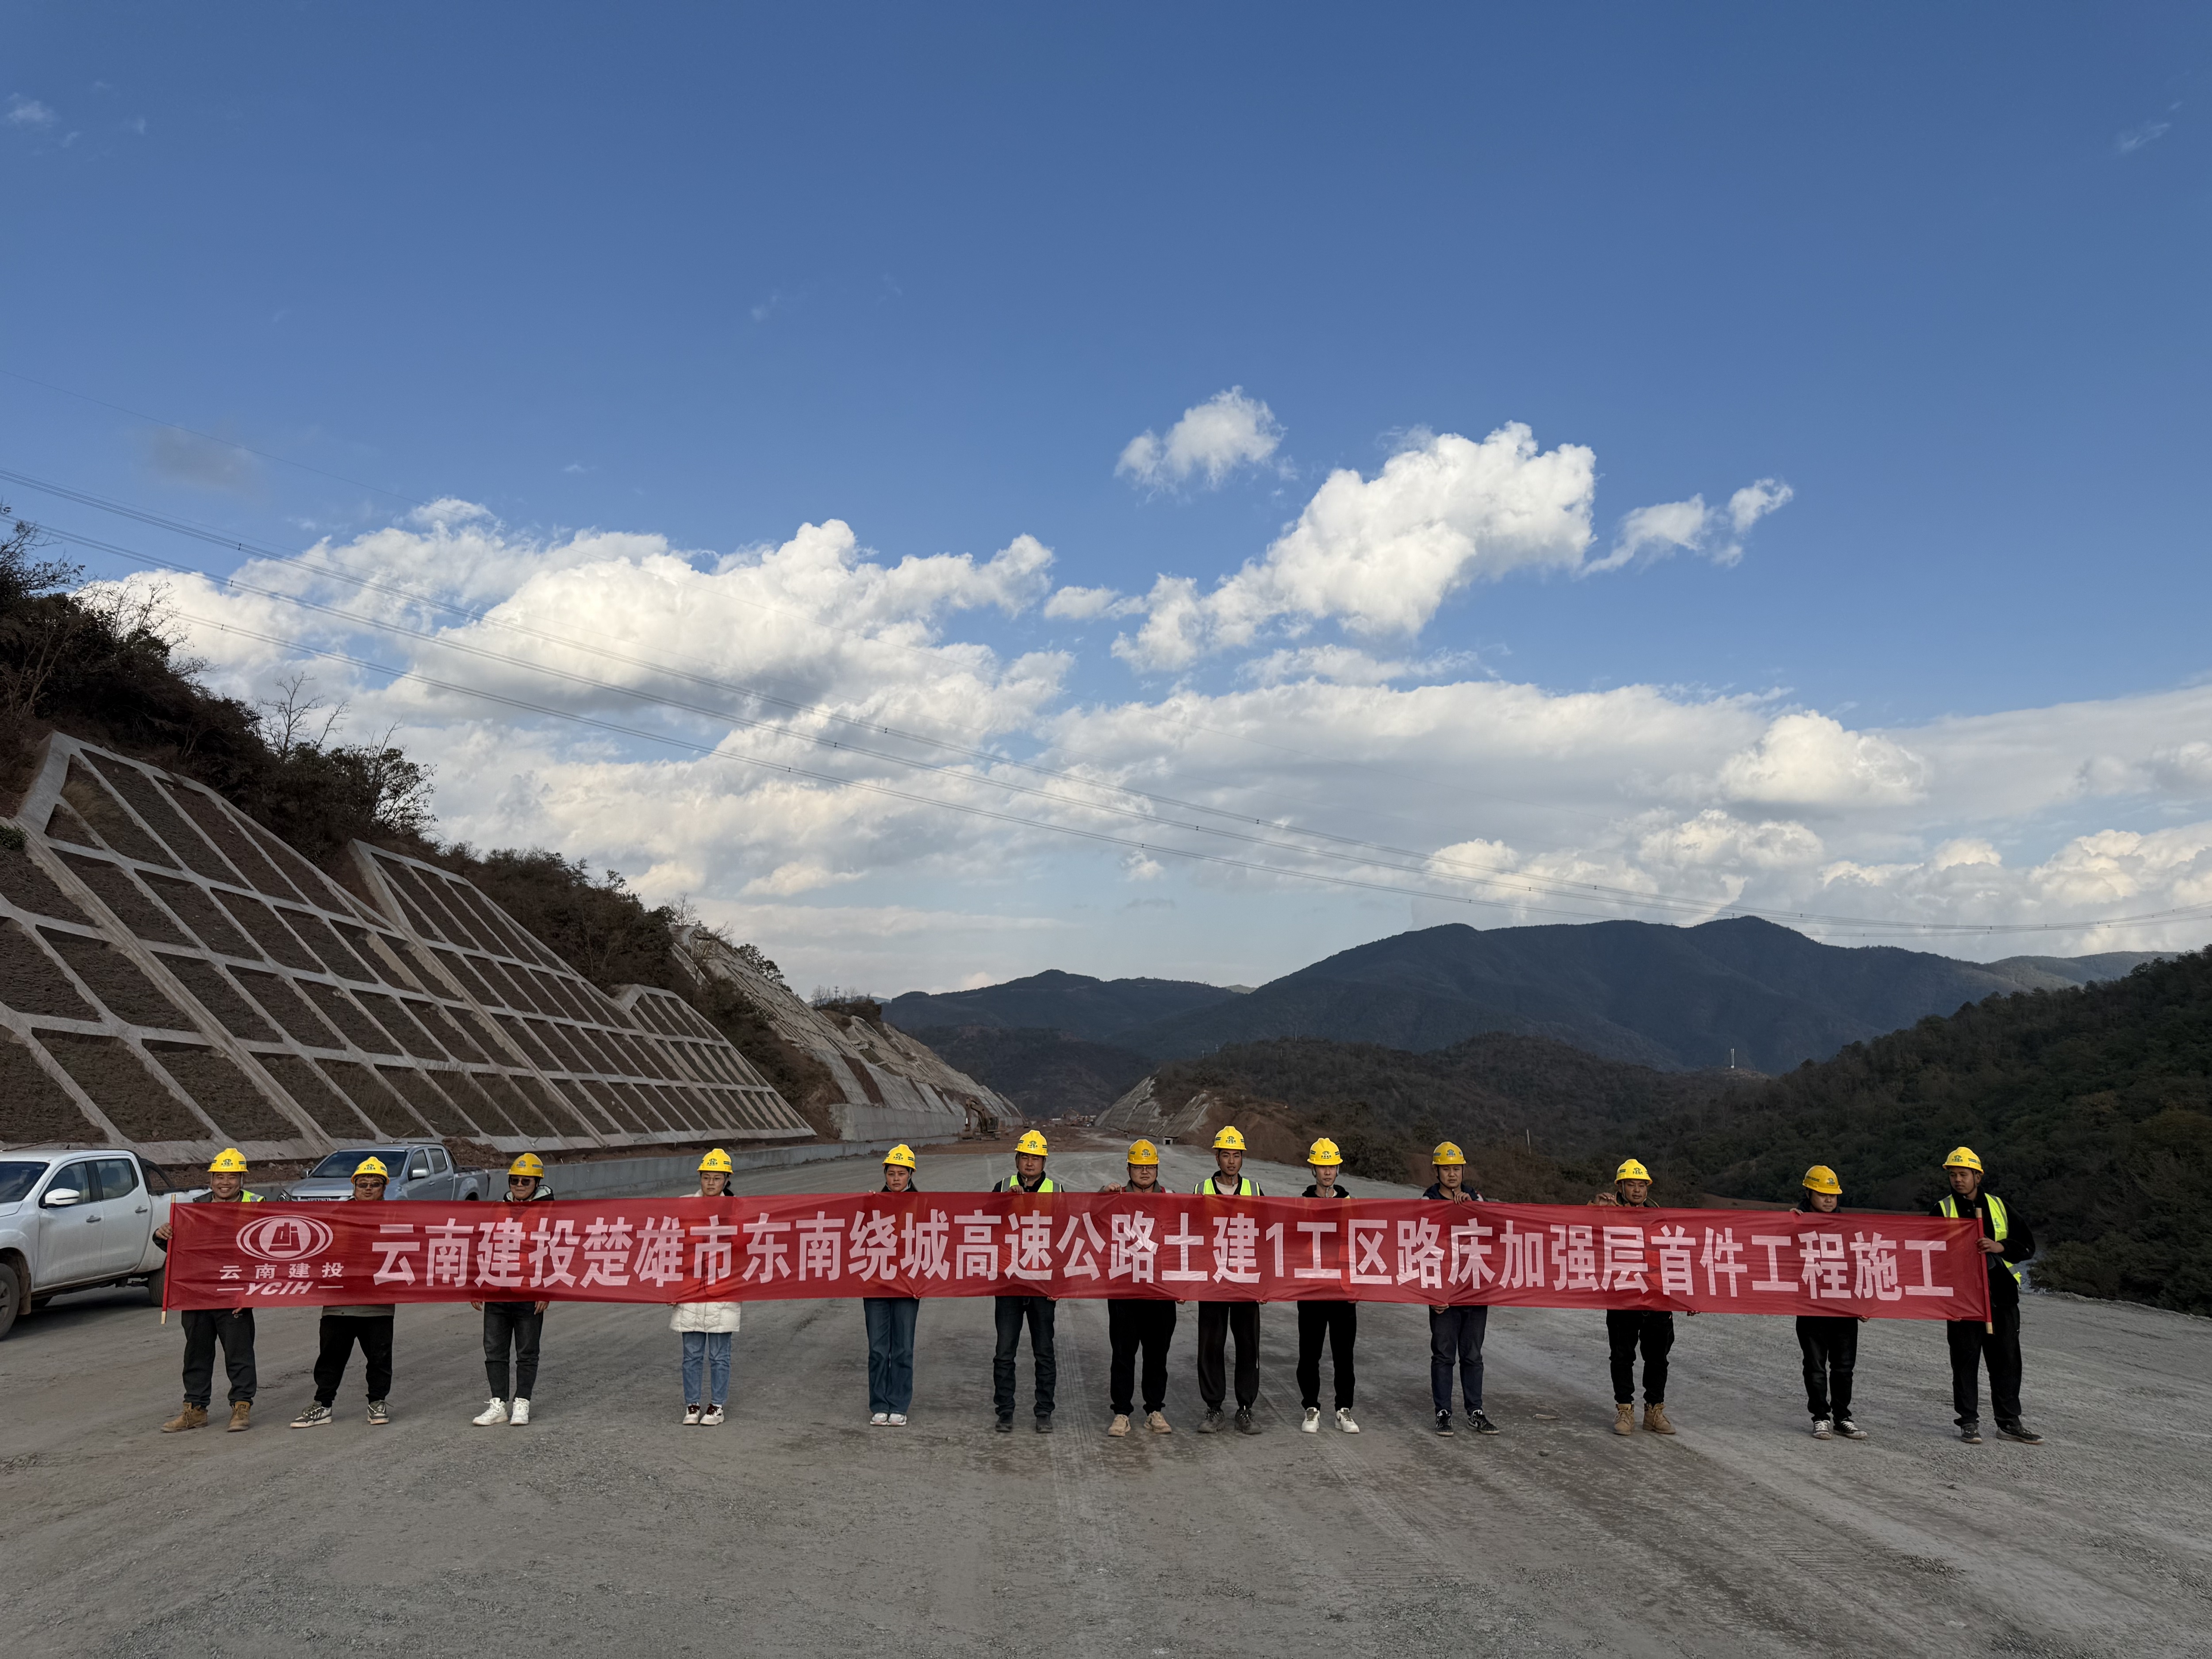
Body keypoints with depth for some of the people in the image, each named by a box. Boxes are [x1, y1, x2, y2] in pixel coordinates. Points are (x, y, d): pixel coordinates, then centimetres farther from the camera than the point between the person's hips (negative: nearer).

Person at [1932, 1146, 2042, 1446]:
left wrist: (1999, 1246, -10)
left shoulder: (1999, 1206, 10)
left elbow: (2027, 1244, 8)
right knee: (1966, 1360, 1)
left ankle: (2009, 1421, 17)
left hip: (2001, 1295, 2)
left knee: (2007, 1359, 6)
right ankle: (1969, 1422, 9)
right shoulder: (1943, 1209, 4)